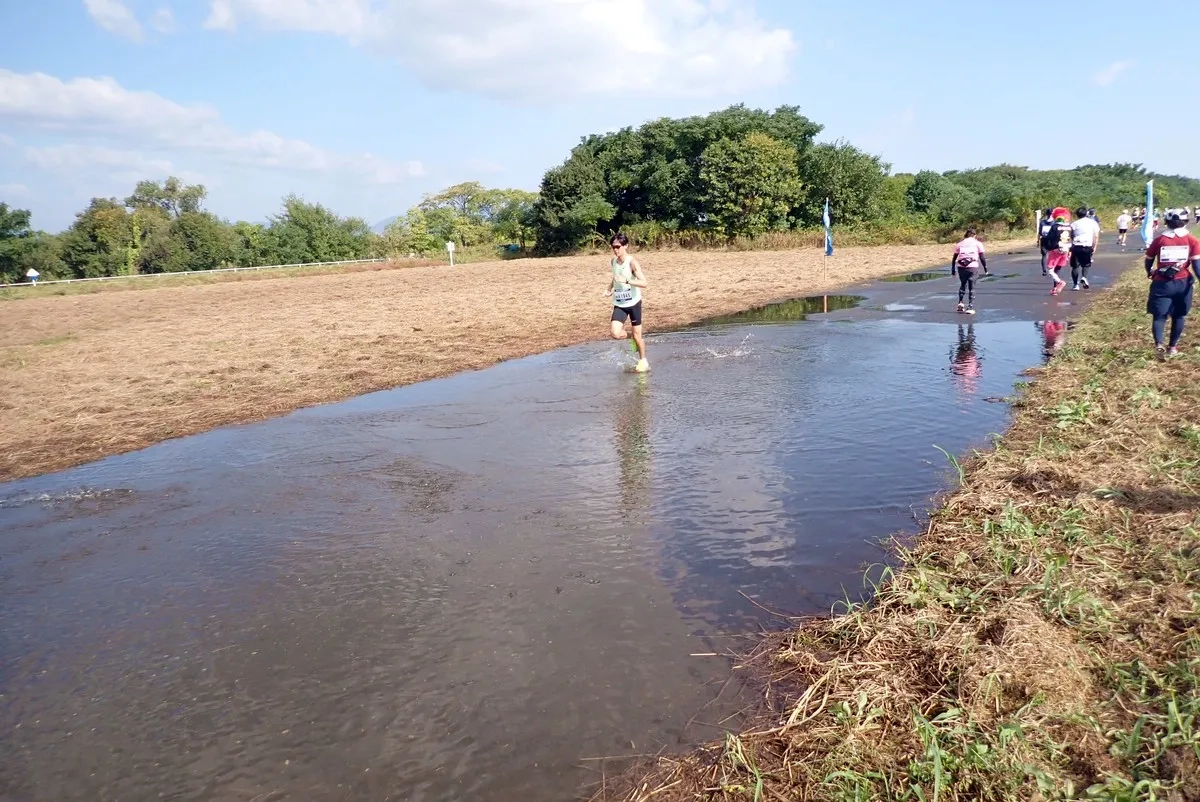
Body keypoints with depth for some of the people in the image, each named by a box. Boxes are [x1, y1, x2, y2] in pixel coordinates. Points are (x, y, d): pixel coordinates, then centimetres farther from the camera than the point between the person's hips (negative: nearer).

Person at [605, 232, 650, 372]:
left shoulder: (632, 262, -16)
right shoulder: (613, 261, 1)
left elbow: (643, 283, -24)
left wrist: (626, 281, -35)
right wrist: (609, 289, 7)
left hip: (633, 302, -4)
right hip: (619, 304, 4)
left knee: (637, 335, 6)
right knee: (616, 334, -14)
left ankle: (643, 361, 27)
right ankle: (631, 337, 20)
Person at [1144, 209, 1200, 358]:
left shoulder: (1159, 240, -2)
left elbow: (1149, 260, 10)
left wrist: (1149, 273, 29)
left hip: (1162, 283, -1)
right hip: (1182, 283, 1)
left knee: (1159, 315, 1)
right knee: (1178, 316, 15)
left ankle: (1159, 344, -21)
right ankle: (1172, 347, 21)